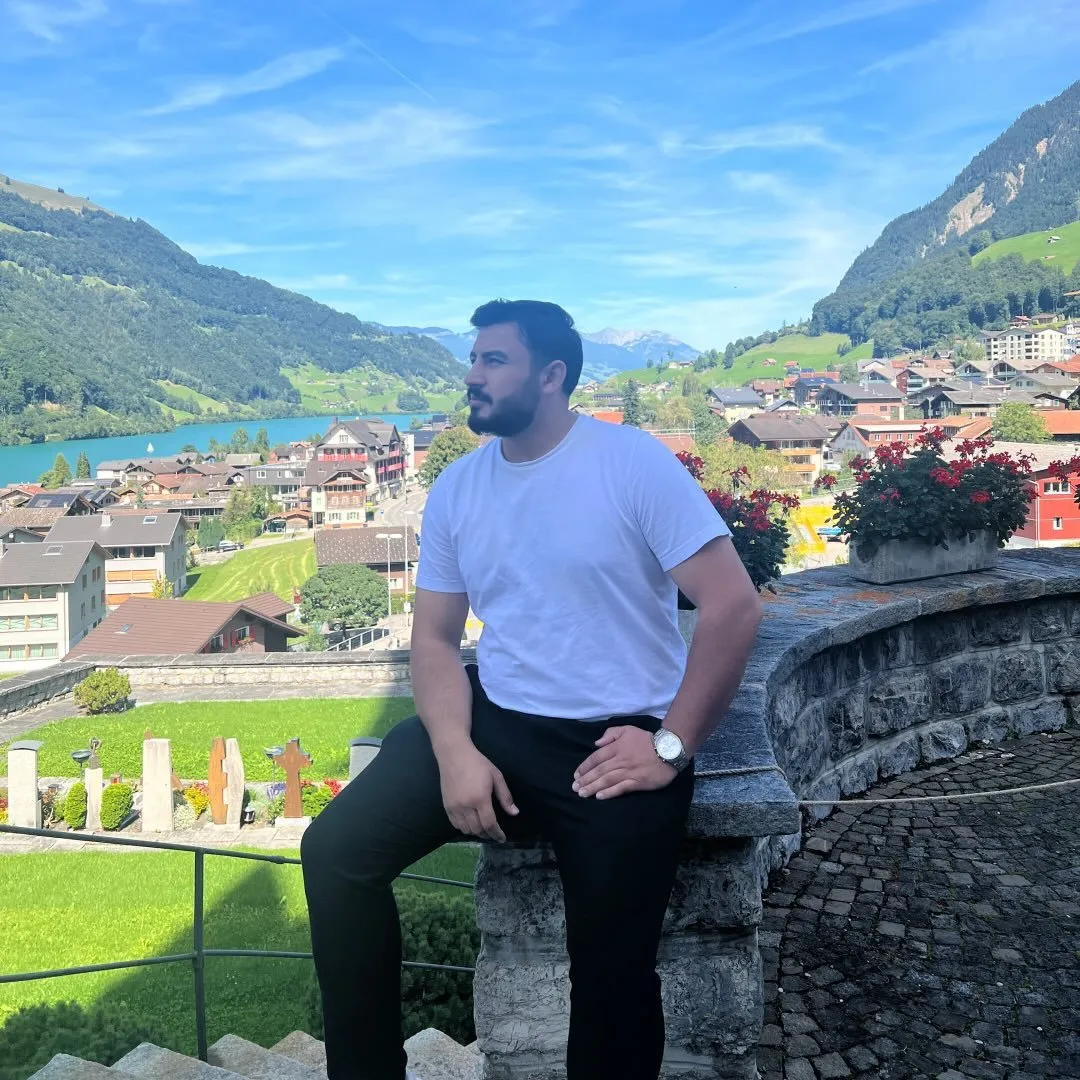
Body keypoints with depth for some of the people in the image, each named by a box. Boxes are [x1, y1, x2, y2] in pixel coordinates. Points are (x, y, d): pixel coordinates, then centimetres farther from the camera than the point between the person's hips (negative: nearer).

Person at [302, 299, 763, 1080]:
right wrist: (456, 751, -11)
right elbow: (435, 639, 6)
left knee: (612, 976, -2)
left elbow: (735, 607, -14)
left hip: (614, 741, -4)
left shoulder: (636, 464, -10)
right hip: (494, 718, 5)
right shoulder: (456, 487, 6)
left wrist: (673, 748, -14)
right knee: (336, 849, -9)